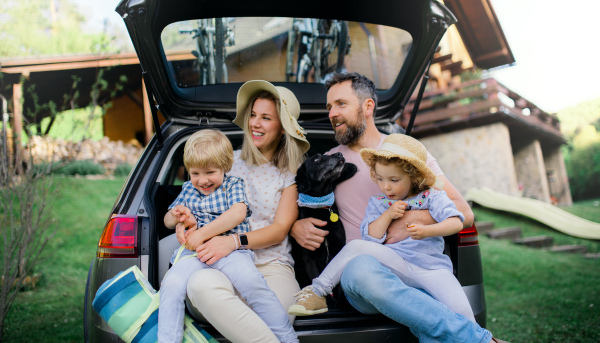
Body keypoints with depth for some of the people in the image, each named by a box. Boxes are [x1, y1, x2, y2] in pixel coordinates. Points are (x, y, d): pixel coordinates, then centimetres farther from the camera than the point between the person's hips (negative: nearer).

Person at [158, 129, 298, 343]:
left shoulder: (233, 185, 12)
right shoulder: (188, 189, 25)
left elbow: (238, 214, -7)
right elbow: (167, 221, 31)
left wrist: (202, 233, -13)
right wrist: (176, 215, 4)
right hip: (194, 252, 4)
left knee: (252, 283, -28)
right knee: (171, 283, -25)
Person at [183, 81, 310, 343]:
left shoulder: (294, 172, 11)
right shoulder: (230, 161, 18)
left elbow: (280, 229, 2)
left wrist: (234, 241, -16)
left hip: (271, 266, -3)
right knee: (201, 284, -37)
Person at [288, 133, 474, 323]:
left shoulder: (431, 197, 7)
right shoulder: (377, 203, 14)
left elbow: (456, 223, -5)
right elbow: (371, 238, 5)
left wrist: (427, 231, -22)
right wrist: (387, 215, -9)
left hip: (430, 267, -1)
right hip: (395, 263, 2)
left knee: (460, 309, -21)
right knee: (356, 246, -20)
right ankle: (317, 292, -13)